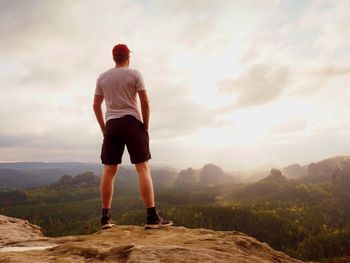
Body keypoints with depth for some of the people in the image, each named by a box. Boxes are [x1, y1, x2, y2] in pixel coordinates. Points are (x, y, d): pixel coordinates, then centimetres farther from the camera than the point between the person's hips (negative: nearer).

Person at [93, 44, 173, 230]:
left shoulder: (102, 78, 12)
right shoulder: (134, 74, 1)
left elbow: (96, 106, 10)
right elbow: (145, 102, -6)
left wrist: (104, 128, 17)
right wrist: (145, 125, 3)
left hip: (112, 124, 4)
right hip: (132, 122, -3)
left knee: (109, 170, 7)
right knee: (143, 168, -4)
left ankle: (105, 217, 8)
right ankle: (152, 217, -9)